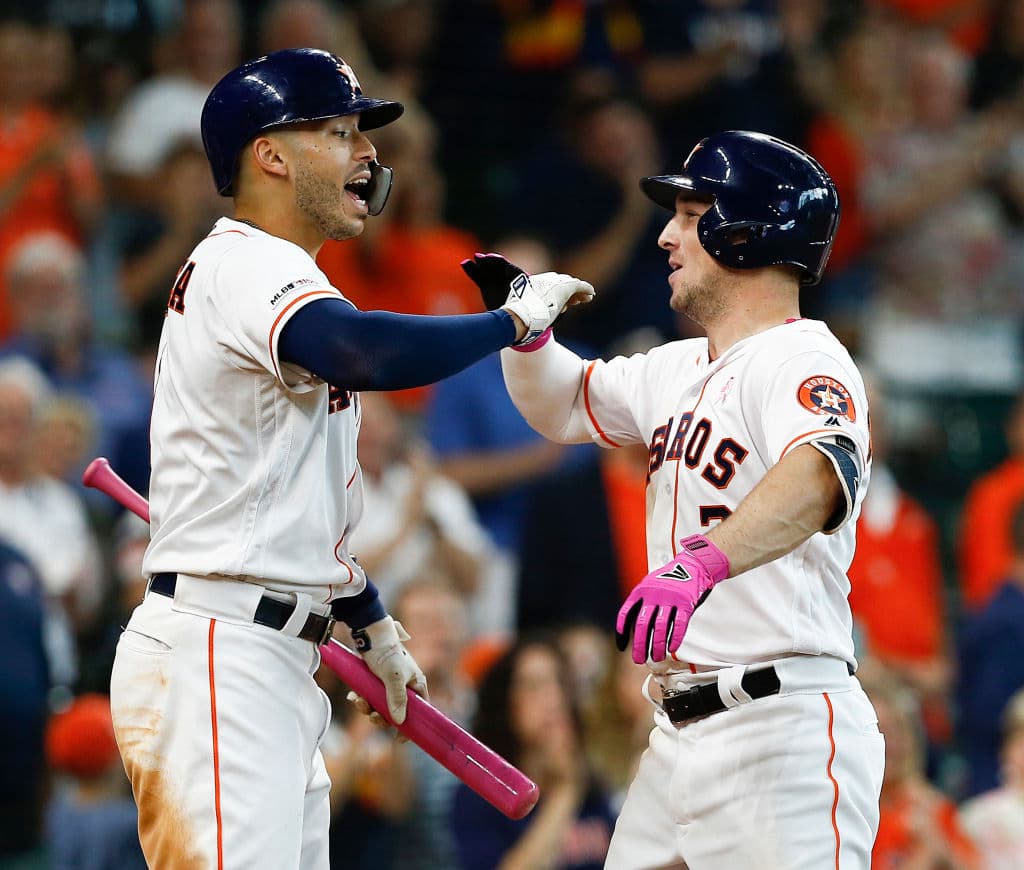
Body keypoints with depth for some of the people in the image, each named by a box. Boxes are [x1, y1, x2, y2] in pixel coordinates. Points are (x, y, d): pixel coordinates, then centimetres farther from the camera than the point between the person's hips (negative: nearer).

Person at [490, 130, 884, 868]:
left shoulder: (800, 360, -12)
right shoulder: (682, 371, 18)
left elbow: (821, 474, -33)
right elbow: (567, 404, 34)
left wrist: (702, 561, -50)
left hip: (783, 732, -9)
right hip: (679, 737, 9)